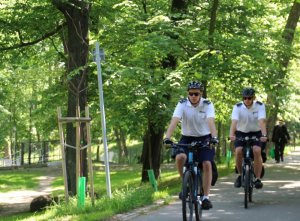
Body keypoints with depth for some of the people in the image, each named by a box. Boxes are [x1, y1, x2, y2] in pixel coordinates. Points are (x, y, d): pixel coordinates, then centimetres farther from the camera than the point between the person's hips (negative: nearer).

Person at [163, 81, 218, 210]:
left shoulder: (207, 105, -13)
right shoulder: (182, 104, -13)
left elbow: (211, 122, -28)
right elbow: (174, 121, -25)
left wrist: (214, 137, -46)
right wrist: (167, 138, -40)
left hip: (204, 138, 0)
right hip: (187, 138, 0)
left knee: (207, 164, -18)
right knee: (179, 157, -28)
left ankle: (206, 197, -11)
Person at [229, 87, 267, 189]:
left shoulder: (260, 106, -17)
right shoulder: (237, 107, -17)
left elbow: (262, 121, -29)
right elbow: (234, 121, -31)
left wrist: (264, 135, -45)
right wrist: (232, 134, -49)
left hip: (256, 133, 0)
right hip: (241, 132, 0)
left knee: (257, 151, -25)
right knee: (238, 151, -23)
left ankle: (258, 178, -18)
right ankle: (240, 175, 0)